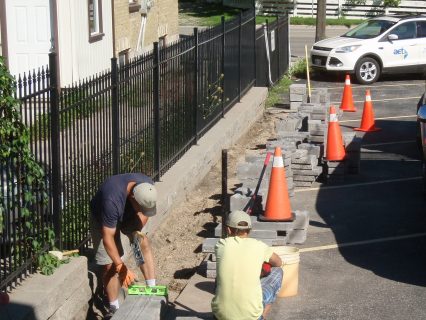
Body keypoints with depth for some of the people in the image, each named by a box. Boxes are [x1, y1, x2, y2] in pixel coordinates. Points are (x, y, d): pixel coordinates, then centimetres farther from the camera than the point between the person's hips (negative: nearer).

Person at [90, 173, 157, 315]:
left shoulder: (147, 186, -28)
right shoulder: (113, 200, -44)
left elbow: (144, 212, -6)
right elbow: (108, 238, -38)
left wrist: (138, 232, -20)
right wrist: (121, 266, -38)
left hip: (128, 215, 5)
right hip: (103, 218, -5)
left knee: (144, 243, -11)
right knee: (110, 264, -9)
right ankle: (114, 309, 4)